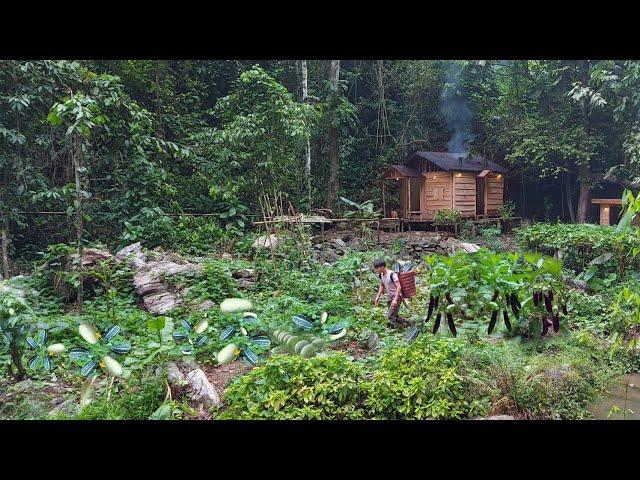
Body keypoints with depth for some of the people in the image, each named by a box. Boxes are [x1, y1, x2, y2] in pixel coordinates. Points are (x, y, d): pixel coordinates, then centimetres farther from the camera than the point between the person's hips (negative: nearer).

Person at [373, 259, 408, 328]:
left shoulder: (392, 274, -22)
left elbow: (398, 287, -23)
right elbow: (382, 286, 20)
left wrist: (395, 299, -29)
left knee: (390, 316, -13)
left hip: (396, 297, -8)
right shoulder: (381, 275, 3)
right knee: (393, 315, 12)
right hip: (389, 297, 8)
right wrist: (378, 297, 15)